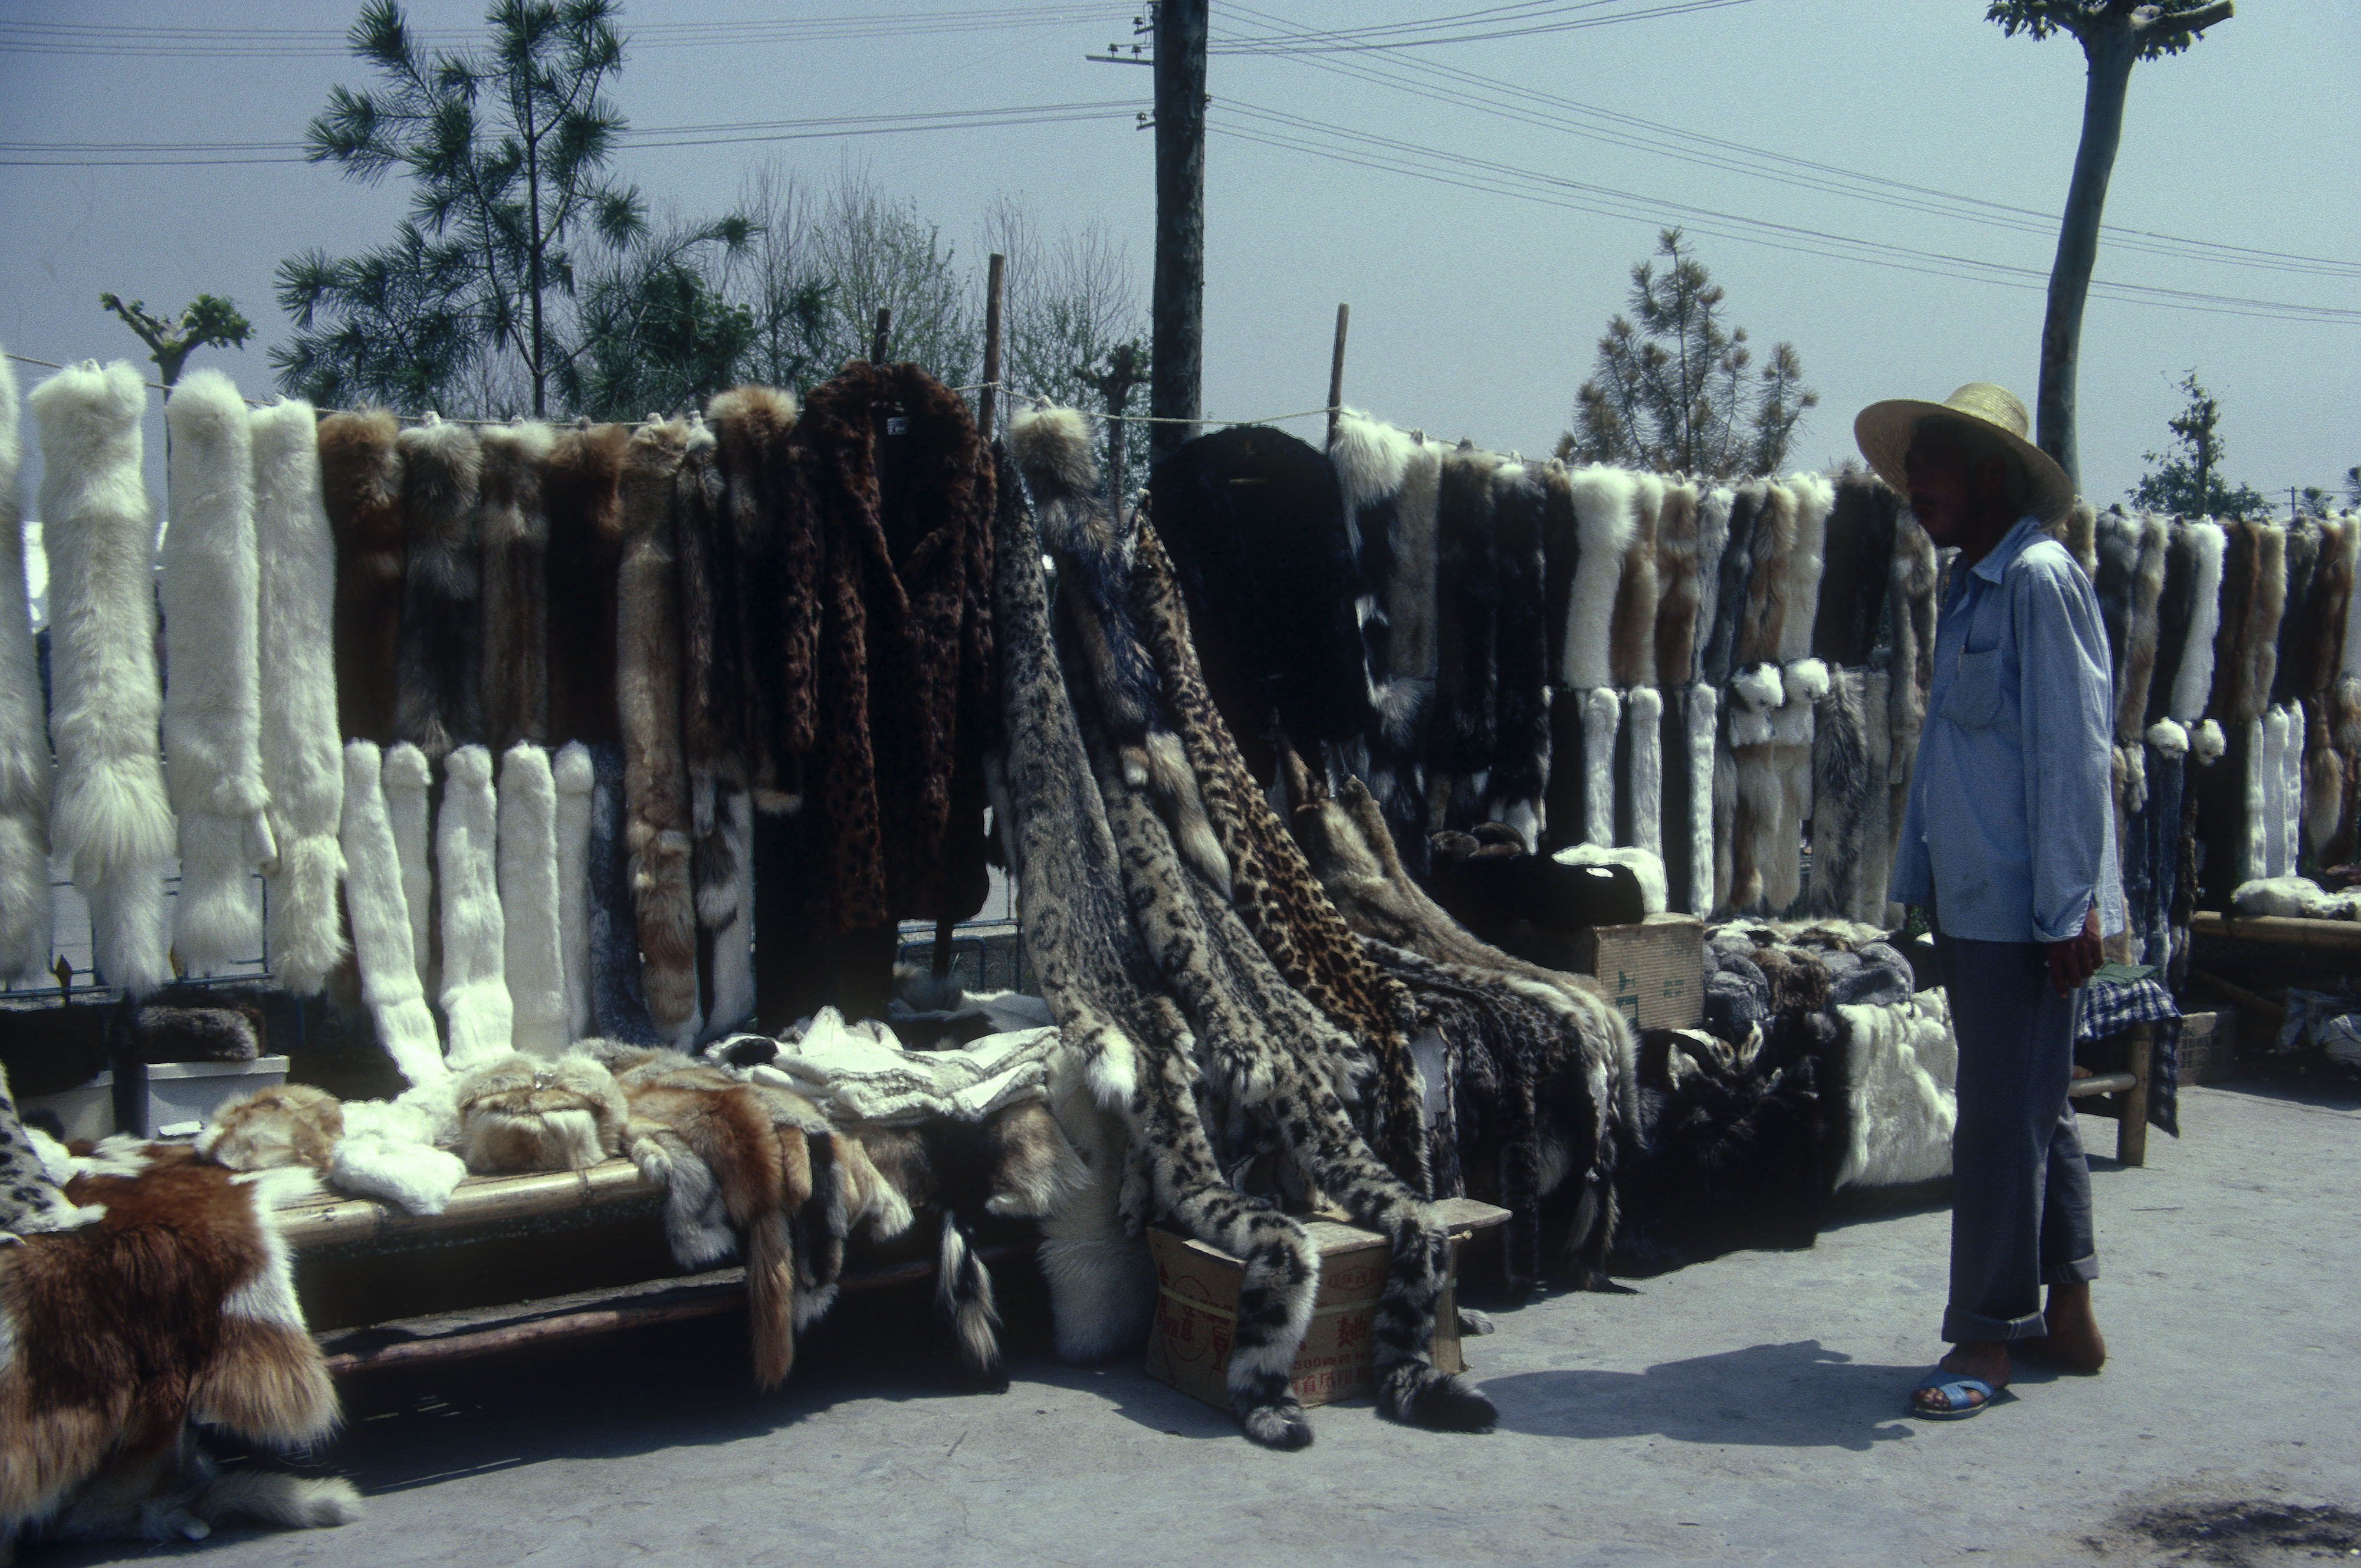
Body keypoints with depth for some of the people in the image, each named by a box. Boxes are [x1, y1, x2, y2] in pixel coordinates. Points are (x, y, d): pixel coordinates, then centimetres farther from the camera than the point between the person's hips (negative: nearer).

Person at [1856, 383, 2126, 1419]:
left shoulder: (2038, 579, -12)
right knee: (2031, 1108, 15)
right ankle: (2066, 1318, 26)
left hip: (2024, 906, -10)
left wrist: (2070, 906, -18)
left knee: (2004, 1117, -3)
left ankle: (1985, 1336, 6)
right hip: (1970, 899, 10)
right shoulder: (1970, 588, 16)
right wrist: (1922, 880, 17)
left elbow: (2074, 750, -16)